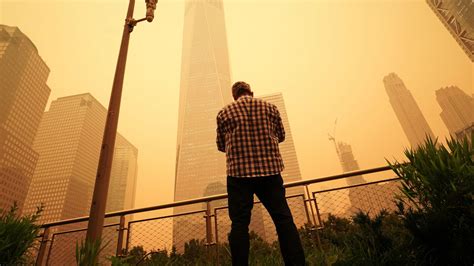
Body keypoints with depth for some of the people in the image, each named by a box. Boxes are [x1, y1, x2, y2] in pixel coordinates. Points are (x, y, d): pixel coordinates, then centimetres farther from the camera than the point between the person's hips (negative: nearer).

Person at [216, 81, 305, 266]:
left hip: (239, 172, -1)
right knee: (284, 219, 8)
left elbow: (221, 146, 12)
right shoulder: (270, 108, 7)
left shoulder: (224, 113, 4)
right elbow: (281, 136, 17)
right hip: (270, 170, 2)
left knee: (239, 223, 5)